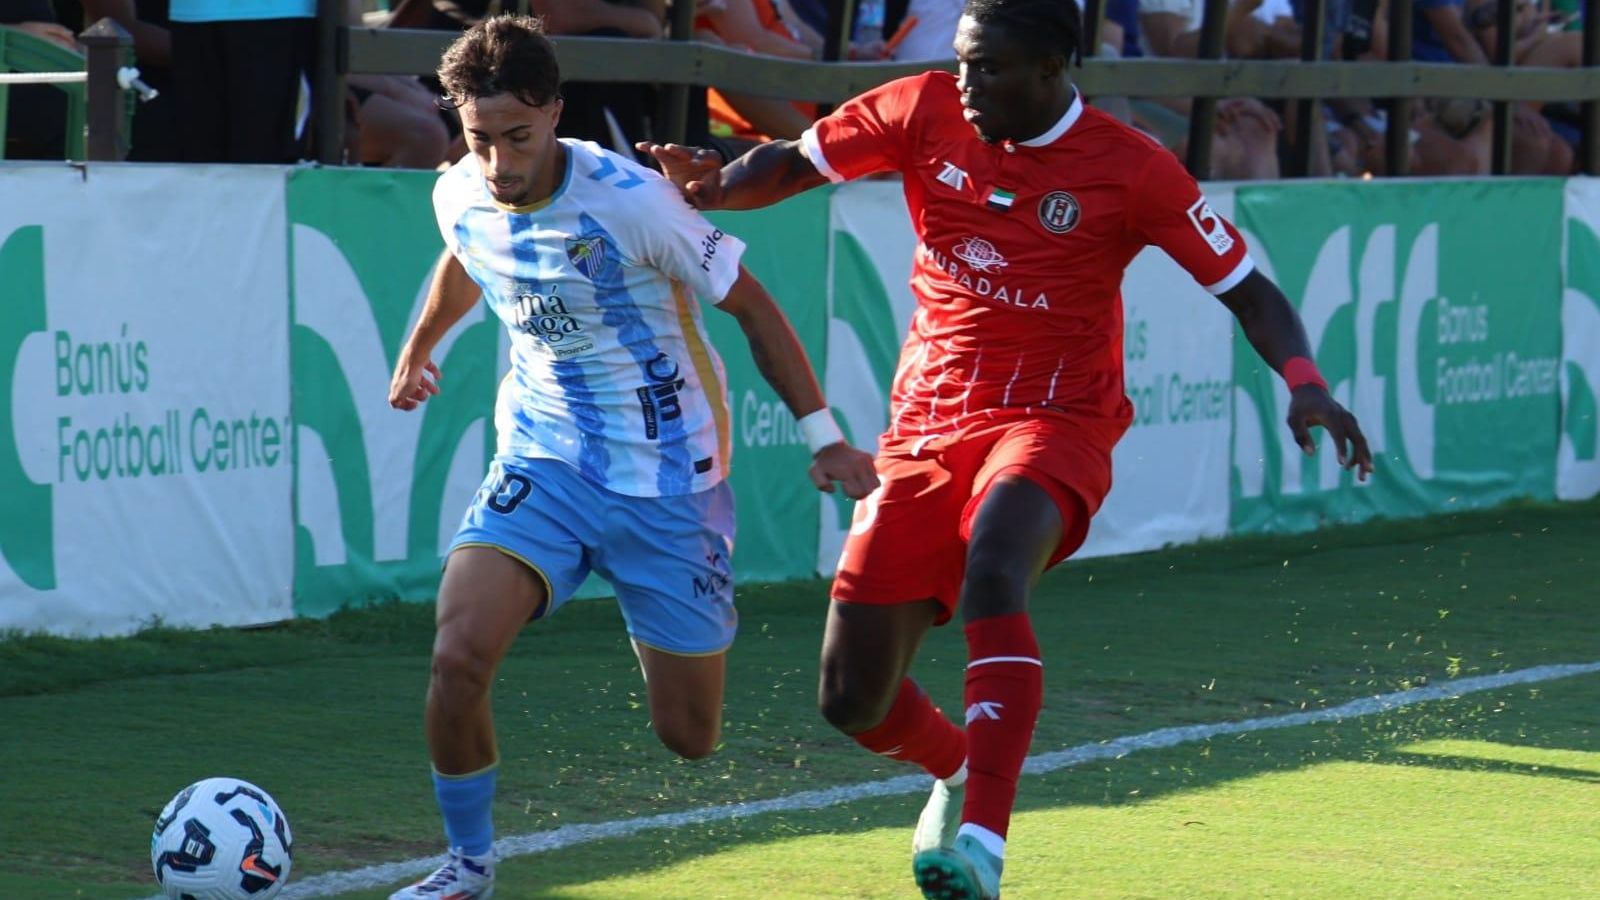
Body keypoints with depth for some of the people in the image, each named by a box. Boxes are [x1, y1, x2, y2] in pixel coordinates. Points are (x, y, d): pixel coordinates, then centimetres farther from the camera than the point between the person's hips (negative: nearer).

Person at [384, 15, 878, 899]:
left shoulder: (629, 200, -21)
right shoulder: (460, 198, -6)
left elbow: (752, 307, -10)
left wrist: (823, 437, -10)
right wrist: (418, 348, 38)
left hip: (667, 481, -3)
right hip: (543, 461, 3)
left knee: (688, 735, 2)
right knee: (458, 656, -22)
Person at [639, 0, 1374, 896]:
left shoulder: (1129, 169, -9)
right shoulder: (925, 110, -1)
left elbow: (1246, 289, -5)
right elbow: (792, 164, 5)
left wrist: (1306, 385, -22)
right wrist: (714, 183, -17)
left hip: (1052, 424, -4)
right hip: (925, 428, 4)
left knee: (992, 569, -39)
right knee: (852, 700, 2)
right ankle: (961, 768, 38)